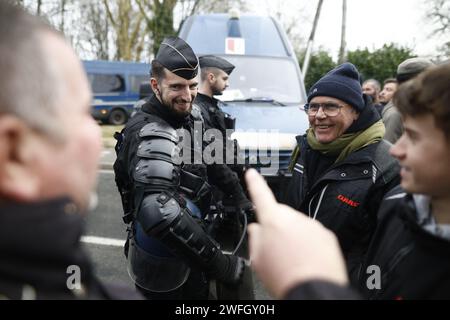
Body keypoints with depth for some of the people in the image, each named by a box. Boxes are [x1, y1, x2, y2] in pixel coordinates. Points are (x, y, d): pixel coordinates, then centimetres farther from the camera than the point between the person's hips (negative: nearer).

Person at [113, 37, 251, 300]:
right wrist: (218, 263, -37)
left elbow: (208, 161, 20)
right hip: (163, 266, -8)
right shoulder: (151, 135, -28)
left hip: (191, 253, 9)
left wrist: (240, 195, 7)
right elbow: (159, 214, -40)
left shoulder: (191, 118, 3)